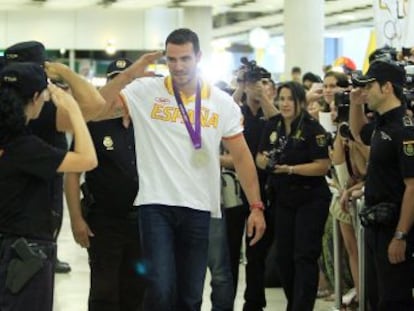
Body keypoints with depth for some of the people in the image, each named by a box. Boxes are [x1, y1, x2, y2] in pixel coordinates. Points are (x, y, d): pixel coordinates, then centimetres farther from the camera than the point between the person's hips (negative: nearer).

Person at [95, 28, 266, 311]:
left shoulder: (222, 103, 3)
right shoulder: (145, 91, -3)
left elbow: (242, 157, 7)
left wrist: (256, 207, 2)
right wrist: (130, 74, -18)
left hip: (198, 209, 3)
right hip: (156, 205, -3)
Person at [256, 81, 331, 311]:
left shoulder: (313, 128, -13)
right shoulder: (273, 125, 5)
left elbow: (323, 165, -18)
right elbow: (260, 158, 10)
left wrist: (291, 169, -26)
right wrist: (264, 160, -14)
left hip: (311, 199, -6)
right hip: (283, 199, 6)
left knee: (305, 257, -6)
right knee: (283, 256, 11)